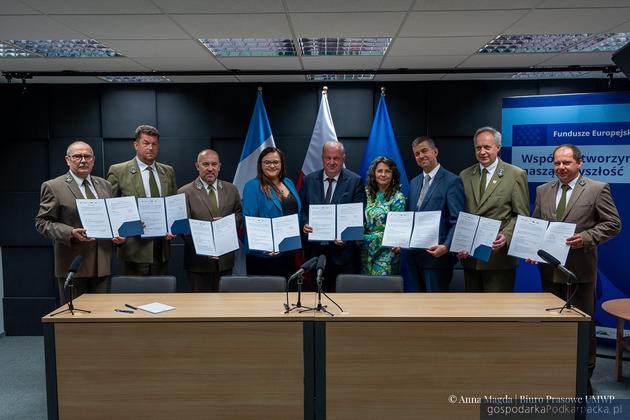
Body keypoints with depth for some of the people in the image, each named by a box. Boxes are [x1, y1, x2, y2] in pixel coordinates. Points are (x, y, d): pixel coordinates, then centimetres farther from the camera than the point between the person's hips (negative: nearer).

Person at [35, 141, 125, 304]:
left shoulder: (105, 185, 14)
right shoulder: (53, 187, -1)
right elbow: (42, 222, -4)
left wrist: (118, 234, 0)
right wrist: (71, 233, -19)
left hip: (102, 263, 4)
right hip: (73, 264, -4)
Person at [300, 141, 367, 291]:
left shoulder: (355, 181, -1)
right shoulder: (309, 180, 8)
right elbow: (302, 209, 11)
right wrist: (305, 224, -10)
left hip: (344, 250, -2)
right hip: (316, 249, 2)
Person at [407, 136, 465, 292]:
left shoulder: (452, 181, -7)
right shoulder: (414, 182, 15)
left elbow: (457, 221, -13)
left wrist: (446, 247, -25)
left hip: (437, 254, -6)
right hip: (415, 256, 7)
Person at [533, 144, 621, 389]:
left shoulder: (597, 189, -5)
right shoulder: (543, 191, 9)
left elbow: (613, 224, -5)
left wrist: (587, 237, -19)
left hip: (580, 268, -4)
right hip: (550, 267, 4)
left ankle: (584, 375, 20)